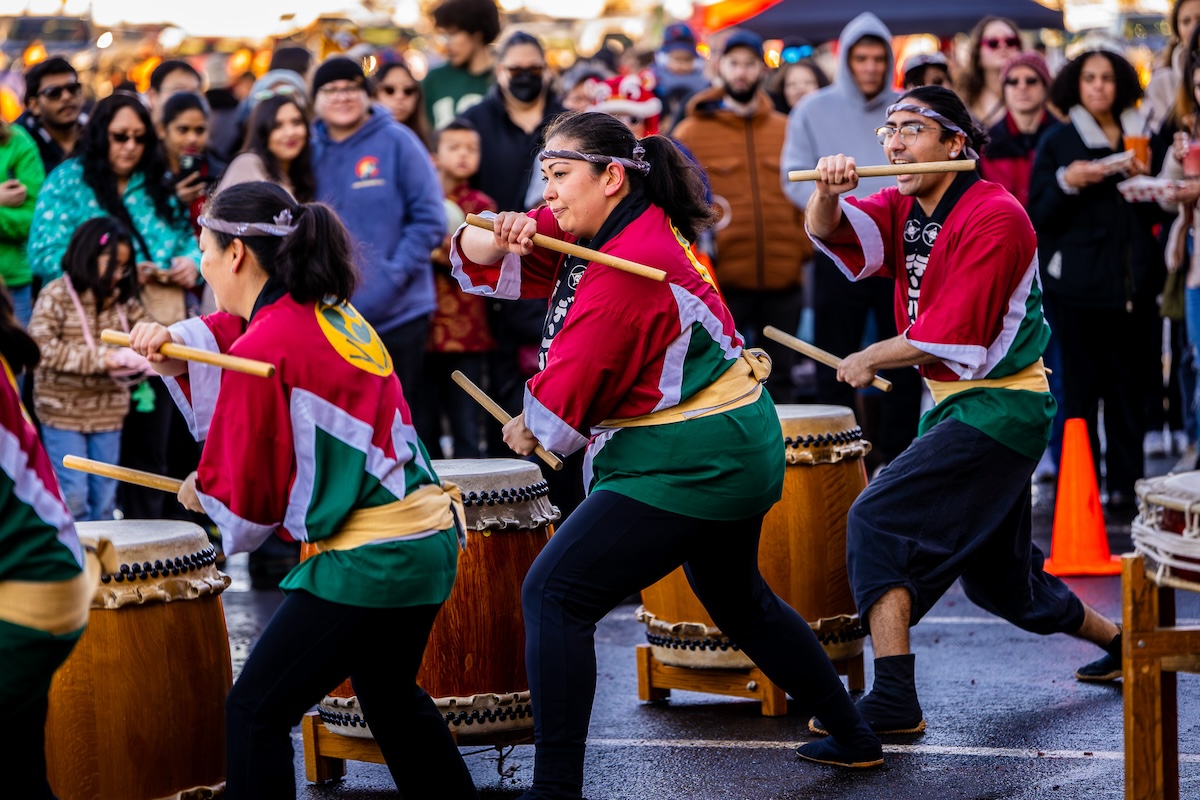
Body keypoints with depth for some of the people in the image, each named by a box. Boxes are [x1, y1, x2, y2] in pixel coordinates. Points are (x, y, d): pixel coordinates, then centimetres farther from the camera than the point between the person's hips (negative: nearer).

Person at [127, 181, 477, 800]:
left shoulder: (264, 348, -14)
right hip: (429, 540, 9)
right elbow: (229, 333, 23)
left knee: (255, 711, -1)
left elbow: (244, 490, -8)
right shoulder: (338, 318, 11)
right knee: (388, 694, 30)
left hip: (367, 561, -9)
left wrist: (201, 492, 13)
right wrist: (175, 344, 2)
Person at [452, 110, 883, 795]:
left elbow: (561, 402, -18)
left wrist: (527, 430, 4)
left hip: (688, 465, -11)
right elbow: (474, 257, 6)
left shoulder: (625, 273, -22)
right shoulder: (590, 228, 6)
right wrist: (502, 237, -18)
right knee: (736, 596, 29)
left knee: (555, 596, -14)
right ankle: (853, 736, 39)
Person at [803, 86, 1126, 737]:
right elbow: (827, 231, -9)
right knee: (995, 576, 21)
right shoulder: (904, 208, 7)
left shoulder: (992, 216, -17)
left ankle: (894, 700, -23)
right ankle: (1121, 642, 42)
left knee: (879, 518, -21)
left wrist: (871, 359, -9)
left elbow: (953, 336, -21)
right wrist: (828, 192, -32)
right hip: (954, 405, 10)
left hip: (999, 407, -10)